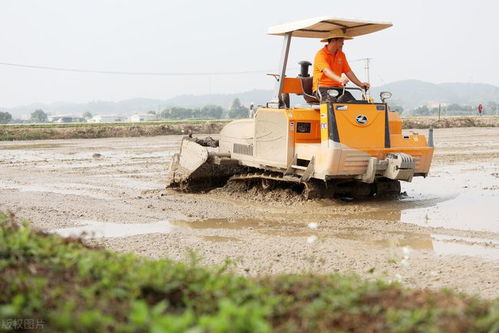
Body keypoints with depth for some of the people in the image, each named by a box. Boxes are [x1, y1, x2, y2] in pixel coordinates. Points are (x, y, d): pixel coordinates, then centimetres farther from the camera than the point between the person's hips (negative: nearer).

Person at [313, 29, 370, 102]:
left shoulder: (341, 55, 17)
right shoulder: (321, 55, -7)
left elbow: (348, 72, 17)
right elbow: (326, 71, -24)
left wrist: (360, 84, 4)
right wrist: (339, 79, -43)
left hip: (338, 87, 6)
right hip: (323, 88, -6)